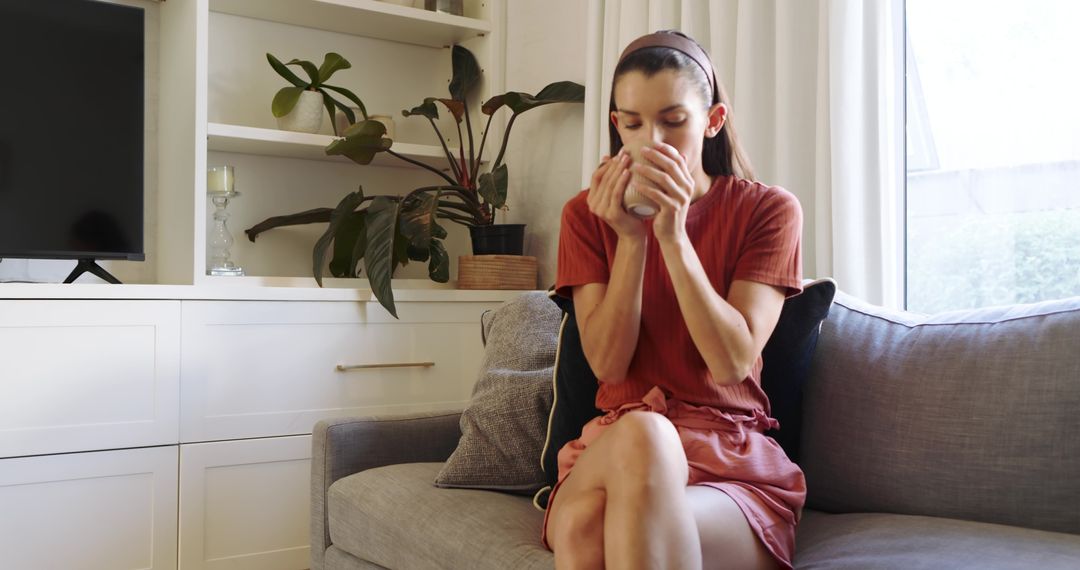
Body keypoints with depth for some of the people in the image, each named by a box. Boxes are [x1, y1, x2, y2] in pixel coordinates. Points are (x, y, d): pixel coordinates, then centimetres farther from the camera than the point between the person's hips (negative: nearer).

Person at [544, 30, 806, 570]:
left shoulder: (768, 209, 3)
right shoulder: (587, 214, 8)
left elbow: (733, 362, -9)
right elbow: (607, 363, -2)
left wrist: (674, 235, -17)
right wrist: (631, 238, -13)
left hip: (734, 462, -2)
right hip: (609, 449, 2)